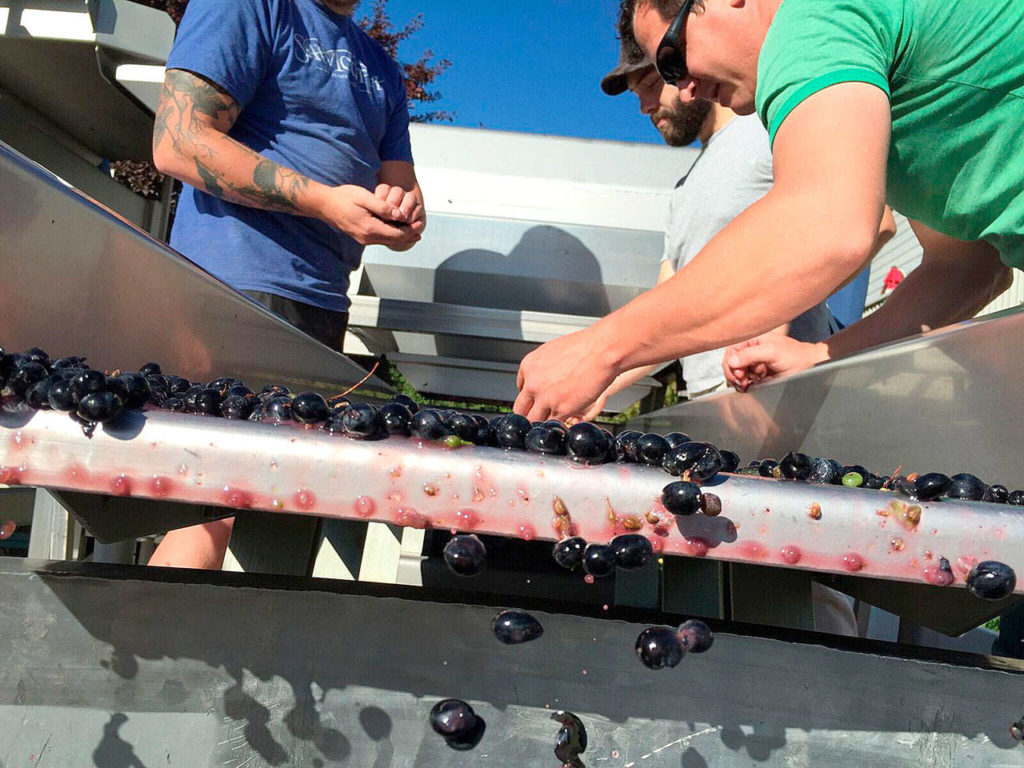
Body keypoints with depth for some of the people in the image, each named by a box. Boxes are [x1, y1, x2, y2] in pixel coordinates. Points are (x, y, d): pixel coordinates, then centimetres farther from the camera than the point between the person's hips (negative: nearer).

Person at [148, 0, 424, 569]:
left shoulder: (382, 69, 26)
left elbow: (406, 205, 24)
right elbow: (178, 142, -10)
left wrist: (403, 214, -2)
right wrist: (324, 200, -15)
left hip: (325, 304, 8)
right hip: (237, 285, -7)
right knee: (214, 513, -14)